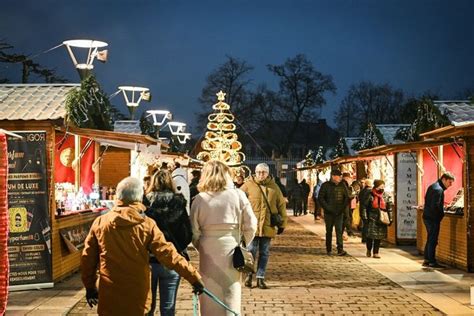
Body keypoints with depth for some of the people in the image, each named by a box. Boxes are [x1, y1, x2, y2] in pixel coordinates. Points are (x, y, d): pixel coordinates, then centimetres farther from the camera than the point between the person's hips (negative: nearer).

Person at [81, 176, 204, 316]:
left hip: (109, 296, 1)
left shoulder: (100, 222, -3)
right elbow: (168, 254, -11)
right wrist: (194, 277, -5)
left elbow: (88, 258, 3)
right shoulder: (147, 224, -9)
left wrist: (89, 286, 17)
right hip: (137, 298, -1)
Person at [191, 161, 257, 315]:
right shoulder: (238, 195, -4)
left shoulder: (200, 199, -4)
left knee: (210, 295, 13)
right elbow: (251, 225, -3)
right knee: (231, 294, 11)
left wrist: (201, 247, 11)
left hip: (208, 251, 0)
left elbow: (194, 231, -5)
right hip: (231, 249, 0)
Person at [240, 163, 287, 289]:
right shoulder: (248, 185, -2)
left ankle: (260, 278, 17)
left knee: (264, 253, 8)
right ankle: (249, 275, 19)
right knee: (251, 251, 1)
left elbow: (281, 205, 12)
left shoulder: (274, 187, 7)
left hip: (268, 226, 3)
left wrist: (282, 223, 11)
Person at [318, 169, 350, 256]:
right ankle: (329, 249, 16)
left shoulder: (342, 185, 7)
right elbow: (320, 198, -6)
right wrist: (327, 208, -13)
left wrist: (343, 207, -1)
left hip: (339, 213, 2)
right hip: (329, 213, -2)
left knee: (339, 231, -7)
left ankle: (340, 249, -10)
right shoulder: (325, 185, -3)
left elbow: (346, 197, 12)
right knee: (329, 231, 7)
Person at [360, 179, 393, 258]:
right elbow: (364, 206, -3)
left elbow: (389, 208, 12)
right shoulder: (370, 196, -4)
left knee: (379, 237, 3)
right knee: (370, 235, -5)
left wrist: (390, 219, 8)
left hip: (381, 220, 3)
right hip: (372, 219, -3)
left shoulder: (386, 197, 7)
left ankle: (376, 252, 12)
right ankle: (369, 250, 20)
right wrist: (365, 217, -8)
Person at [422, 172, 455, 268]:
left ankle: (427, 260, 22)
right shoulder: (439, 189, -19)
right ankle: (432, 262, 1)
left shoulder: (432, 186, 13)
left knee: (430, 239, 17)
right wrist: (442, 214, -10)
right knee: (433, 241, -3)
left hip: (427, 216, 10)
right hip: (433, 218, -10)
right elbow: (435, 206, -25)